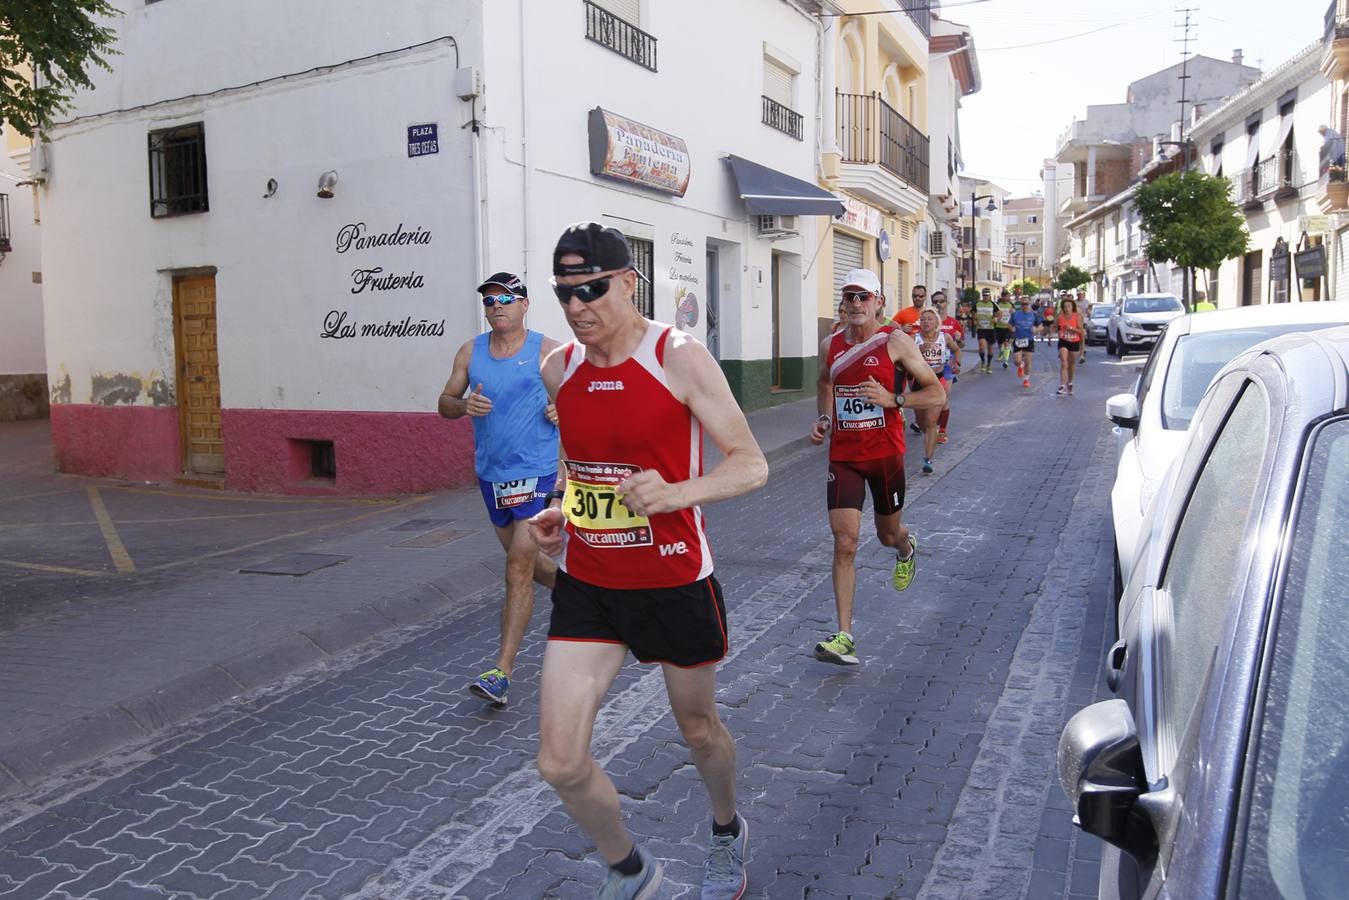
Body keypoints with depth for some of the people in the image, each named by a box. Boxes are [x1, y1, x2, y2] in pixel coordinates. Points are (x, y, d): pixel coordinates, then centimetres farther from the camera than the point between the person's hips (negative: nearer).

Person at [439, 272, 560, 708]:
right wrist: (464, 404, -13)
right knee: (524, 559, 19)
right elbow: (444, 404, 10)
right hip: (491, 473, 6)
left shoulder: (548, 352, -5)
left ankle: (502, 672, -9)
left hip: (536, 472, -5)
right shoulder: (470, 352, 6)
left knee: (519, 566, -12)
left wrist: (566, 408, -18)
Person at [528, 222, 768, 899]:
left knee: (698, 730, 18)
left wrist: (678, 493, -33)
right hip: (586, 584, 4)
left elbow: (750, 464, -15)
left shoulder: (679, 359, -14)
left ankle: (727, 834, 53)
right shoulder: (559, 368, 2)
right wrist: (555, 510, 2)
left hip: (673, 583, -4)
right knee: (560, 764, -1)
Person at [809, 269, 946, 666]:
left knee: (888, 534, 17)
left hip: (885, 454, -2)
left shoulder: (895, 342, -8)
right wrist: (823, 418, 9)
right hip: (843, 456, 2)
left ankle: (906, 550, 58)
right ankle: (844, 638, -7)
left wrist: (893, 399, -22)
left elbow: (937, 394, -7)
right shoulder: (830, 345, 4)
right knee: (844, 543, -9)